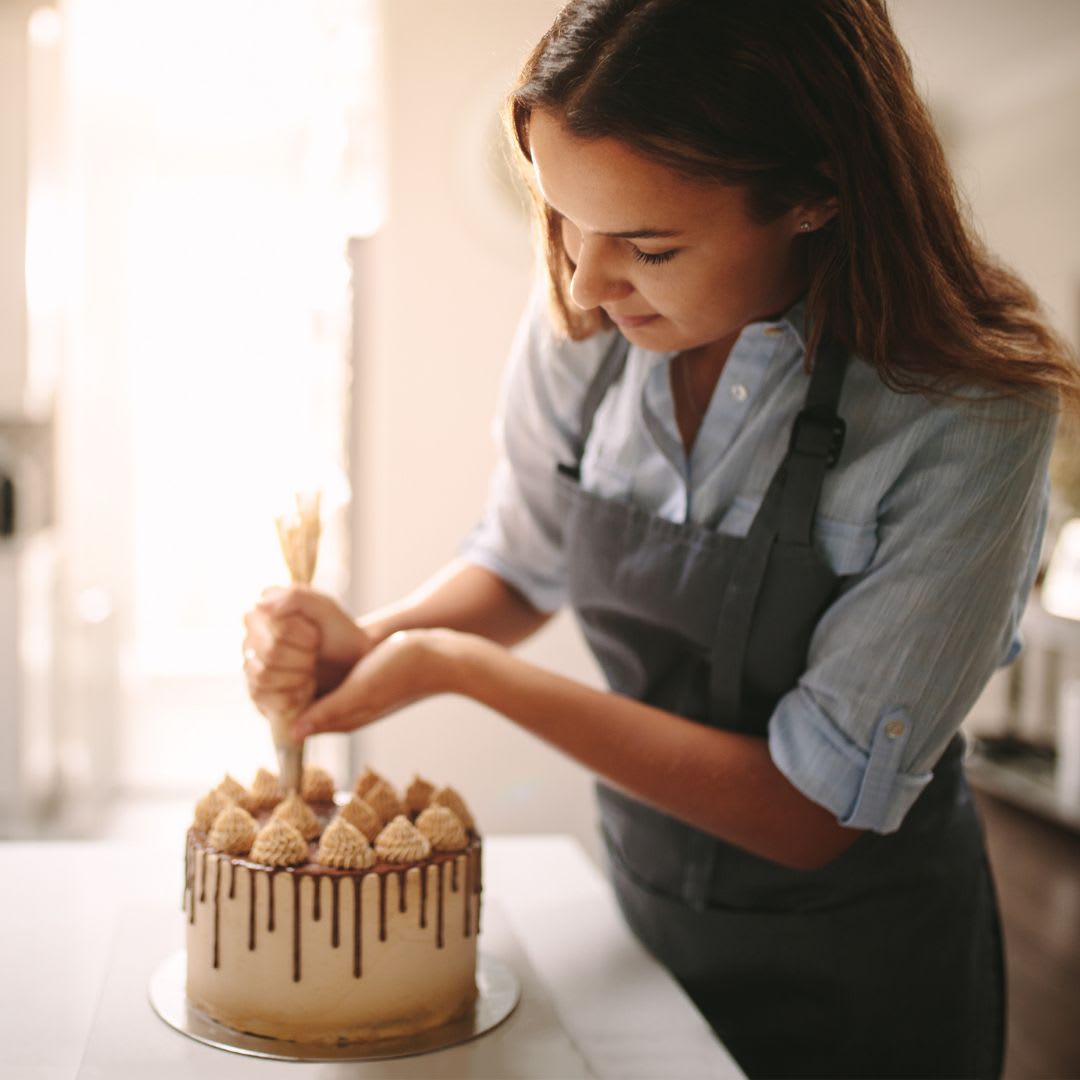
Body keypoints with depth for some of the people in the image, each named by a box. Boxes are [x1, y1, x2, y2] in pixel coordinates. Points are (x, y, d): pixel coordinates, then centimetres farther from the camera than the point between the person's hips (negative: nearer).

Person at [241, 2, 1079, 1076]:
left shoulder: (967, 418, -28)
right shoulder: (580, 322, -14)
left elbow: (808, 811, -26)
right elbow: (519, 565, 3)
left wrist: (456, 666, -28)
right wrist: (367, 643, -18)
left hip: (853, 967, -4)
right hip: (644, 909, 4)